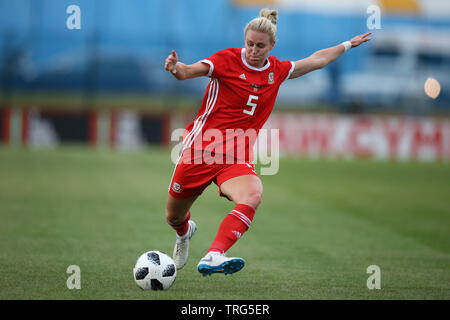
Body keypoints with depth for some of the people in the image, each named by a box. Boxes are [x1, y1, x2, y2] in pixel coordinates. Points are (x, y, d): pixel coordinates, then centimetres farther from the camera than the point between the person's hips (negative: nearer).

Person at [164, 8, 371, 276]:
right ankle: (185, 232, 51)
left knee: (253, 196, -33)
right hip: (200, 150, -2)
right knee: (174, 217, 11)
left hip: (238, 158, 2)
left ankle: (213, 257, -46)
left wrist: (348, 45, 33)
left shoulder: (277, 71, 8)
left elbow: (316, 61, 25)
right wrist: (175, 67, -43)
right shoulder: (227, 59, -6)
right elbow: (188, 71, -20)